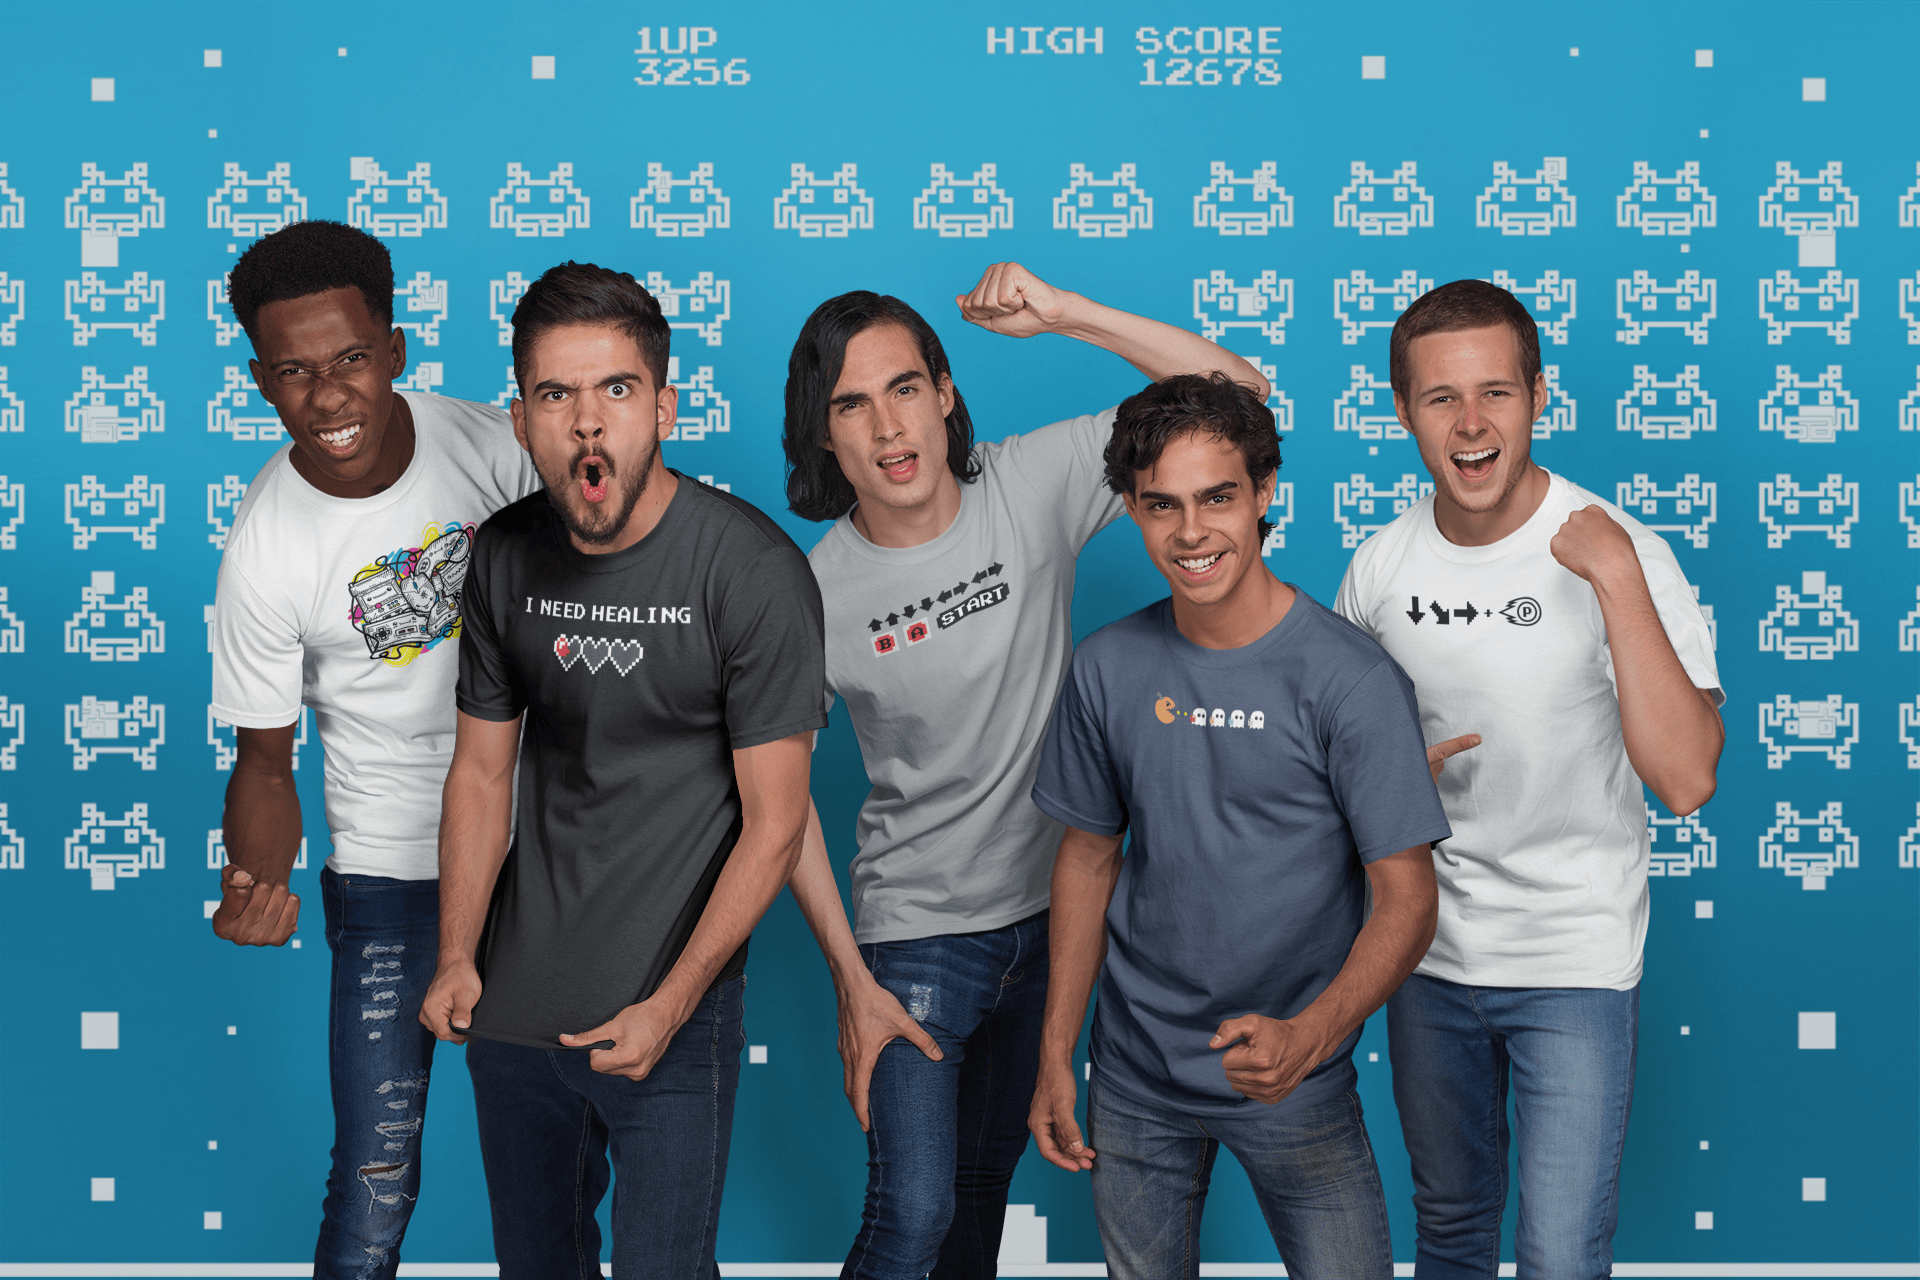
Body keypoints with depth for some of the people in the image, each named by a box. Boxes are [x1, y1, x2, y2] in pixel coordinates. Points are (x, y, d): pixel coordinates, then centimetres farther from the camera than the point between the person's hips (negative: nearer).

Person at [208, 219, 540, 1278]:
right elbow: (265, 760, -9)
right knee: (375, 1188, -5)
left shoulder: (490, 444, -12)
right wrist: (254, 878, -26)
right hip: (393, 872, -3)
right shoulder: (266, 554, -19)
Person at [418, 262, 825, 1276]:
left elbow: (774, 823, -14)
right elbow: (482, 768, 9)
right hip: (513, 1001, 5)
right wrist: (456, 956, 1)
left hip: (670, 1012, -5)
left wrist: (671, 1004, -16)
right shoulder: (504, 557, 0)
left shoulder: (754, 571, -16)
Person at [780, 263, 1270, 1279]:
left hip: (1050, 911, 3)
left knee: (989, 1175, 20)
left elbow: (1236, 397, -15)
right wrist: (851, 983, -9)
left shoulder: (1034, 486, -12)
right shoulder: (812, 595, -15)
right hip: (915, 938, -2)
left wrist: (1060, 313, -26)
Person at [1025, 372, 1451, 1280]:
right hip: (1134, 1079, 3)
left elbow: (1406, 899, -14)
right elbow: (1089, 856, 8)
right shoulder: (1107, 669, -2)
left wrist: (1308, 1036, -30)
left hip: (1295, 1084, -3)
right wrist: (1055, 1055, 7)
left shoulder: (1352, 680, -14)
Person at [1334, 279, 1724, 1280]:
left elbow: (1686, 780, -28)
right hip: (1428, 949, 4)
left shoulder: (1622, 555, -16)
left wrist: (1617, 579, -31)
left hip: (1575, 961, -4)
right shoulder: (1379, 567, -3)